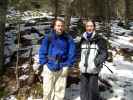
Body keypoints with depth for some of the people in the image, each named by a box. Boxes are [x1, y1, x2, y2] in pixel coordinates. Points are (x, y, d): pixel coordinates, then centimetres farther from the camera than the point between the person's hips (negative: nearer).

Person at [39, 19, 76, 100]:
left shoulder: (68, 38, -1)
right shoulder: (48, 37, -3)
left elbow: (72, 53, 2)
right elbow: (42, 51, 2)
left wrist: (67, 65, -4)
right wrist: (44, 63, -5)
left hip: (62, 69, 1)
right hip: (49, 67, 0)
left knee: (60, 90, 9)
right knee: (47, 90, 5)